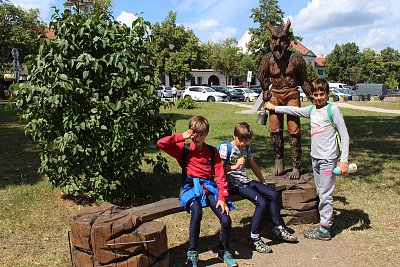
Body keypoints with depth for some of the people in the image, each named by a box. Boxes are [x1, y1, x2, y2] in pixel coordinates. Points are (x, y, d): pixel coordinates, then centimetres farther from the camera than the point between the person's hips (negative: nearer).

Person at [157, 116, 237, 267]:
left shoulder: (212, 152, 12)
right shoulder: (183, 149, 7)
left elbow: (220, 175, 5)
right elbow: (161, 143, -6)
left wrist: (222, 198, -7)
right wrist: (181, 137, -4)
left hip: (210, 187, 2)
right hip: (192, 187, -2)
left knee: (226, 220, -17)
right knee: (197, 212, -35)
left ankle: (224, 251, 13)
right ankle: (192, 254, -17)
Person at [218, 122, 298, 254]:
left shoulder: (246, 148, 15)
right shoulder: (225, 147, -7)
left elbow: (254, 166, 23)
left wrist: (264, 182, 22)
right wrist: (234, 167, -21)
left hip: (246, 181, 7)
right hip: (233, 184, -7)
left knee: (273, 194, -8)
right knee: (261, 202, -23)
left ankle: (278, 228, 10)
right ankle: (254, 238, -14)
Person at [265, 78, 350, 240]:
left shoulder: (333, 110, -9)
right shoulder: (312, 110, 10)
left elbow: (344, 135, -10)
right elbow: (295, 111, 26)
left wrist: (344, 160, -15)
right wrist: (274, 108, 33)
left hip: (328, 158, -7)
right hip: (315, 157, 7)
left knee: (325, 194, -3)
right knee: (320, 192, 13)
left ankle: (324, 229, 5)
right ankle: (328, 220, 26)